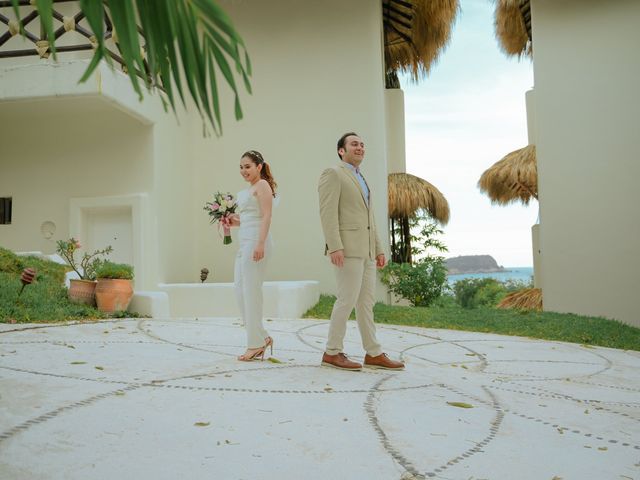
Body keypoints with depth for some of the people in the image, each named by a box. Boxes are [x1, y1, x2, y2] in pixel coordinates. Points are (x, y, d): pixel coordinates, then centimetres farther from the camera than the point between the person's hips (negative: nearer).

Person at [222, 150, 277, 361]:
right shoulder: (247, 190, 22)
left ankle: (256, 344, 4)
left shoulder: (262, 185, -4)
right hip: (244, 243, 10)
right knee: (240, 290, 8)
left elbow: (266, 217, -14)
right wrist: (234, 221, 9)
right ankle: (262, 337, 16)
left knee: (251, 290, -6)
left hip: (255, 241, -10)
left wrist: (260, 244, -22)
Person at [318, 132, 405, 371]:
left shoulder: (361, 180, 25)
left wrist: (378, 249, 16)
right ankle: (332, 352, 1)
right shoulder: (332, 173, -3)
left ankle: (374, 354, 12)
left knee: (366, 301, 7)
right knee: (348, 299, -9)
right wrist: (335, 247, -23)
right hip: (346, 248, -9)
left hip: (365, 250, 9)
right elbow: (328, 212, -14)